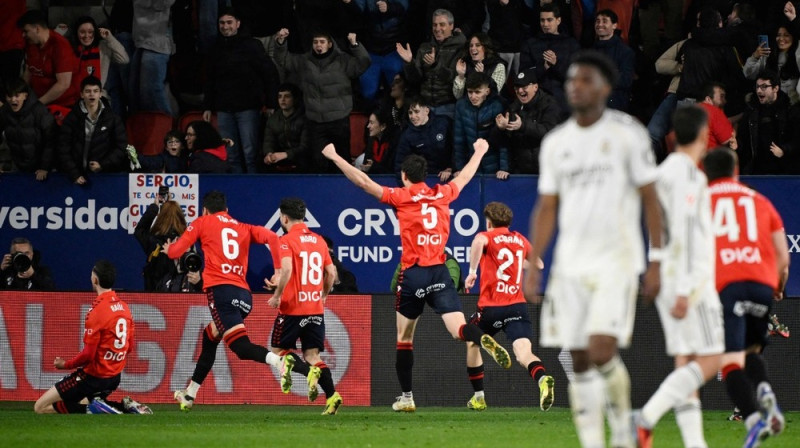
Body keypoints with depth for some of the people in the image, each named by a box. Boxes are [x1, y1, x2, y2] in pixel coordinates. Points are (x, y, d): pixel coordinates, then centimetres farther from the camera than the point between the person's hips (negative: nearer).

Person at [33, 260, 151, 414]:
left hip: (94, 376, -8)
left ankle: (94, 408, -18)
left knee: (41, 408, -7)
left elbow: (88, 354, -18)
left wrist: (65, 365, -4)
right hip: (115, 377, 8)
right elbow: (129, 347, 14)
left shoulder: (98, 310, -19)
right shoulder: (124, 307, 5)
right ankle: (124, 406, 9)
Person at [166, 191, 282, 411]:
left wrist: (168, 250, 36)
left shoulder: (202, 222, 13)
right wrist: (278, 270, 2)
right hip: (244, 293, 6)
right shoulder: (244, 228, 22)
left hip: (220, 289, -6)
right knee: (209, 338, 25)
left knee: (240, 345, -18)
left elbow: (175, 251, 13)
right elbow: (270, 236, 4)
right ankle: (190, 394, 33)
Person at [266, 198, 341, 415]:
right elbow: (331, 272, 12)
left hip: (293, 307, -6)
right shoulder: (319, 240, 10)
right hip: (316, 308, 6)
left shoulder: (286, 241, -8)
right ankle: (331, 395, -13)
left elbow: (286, 269, -23)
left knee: (278, 349, 9)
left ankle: (309, 371, -19)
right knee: (312, 355, 7)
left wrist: (277, 295, -12)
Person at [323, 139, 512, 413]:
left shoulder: (401, 197, 0)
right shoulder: (443, 194, 11)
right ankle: (484, 340, -43)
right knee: (459, 329, -9)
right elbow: (465, 176, 30)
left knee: (404, 338, 13)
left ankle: (406, 398, 15)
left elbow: (363, 181, -2)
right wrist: (479, 152, 49)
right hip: (440, 274, 2)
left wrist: (335, 157, 6)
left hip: (413, 274, -2)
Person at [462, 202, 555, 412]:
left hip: (490, 308, -2)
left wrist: (472, 271, -18)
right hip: (518, 306, 2)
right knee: (523, 353, -13)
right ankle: (542, 379, -46)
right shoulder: (521, 240, 16)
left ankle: (478, 397, 28)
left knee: (471, 343, 25)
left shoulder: (488, 236, 3)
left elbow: (479, 241, -24)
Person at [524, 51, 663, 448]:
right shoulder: (555, 143, 10)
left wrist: (656, 263, -7)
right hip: (570, 264, 5)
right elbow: (546, 208, 14)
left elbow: (650, 199, -2)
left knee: (602, 352, -17)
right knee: (580, 363, 2)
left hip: (617, 262, -5)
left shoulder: (627, 134, -3)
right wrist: (532, 268, 7)